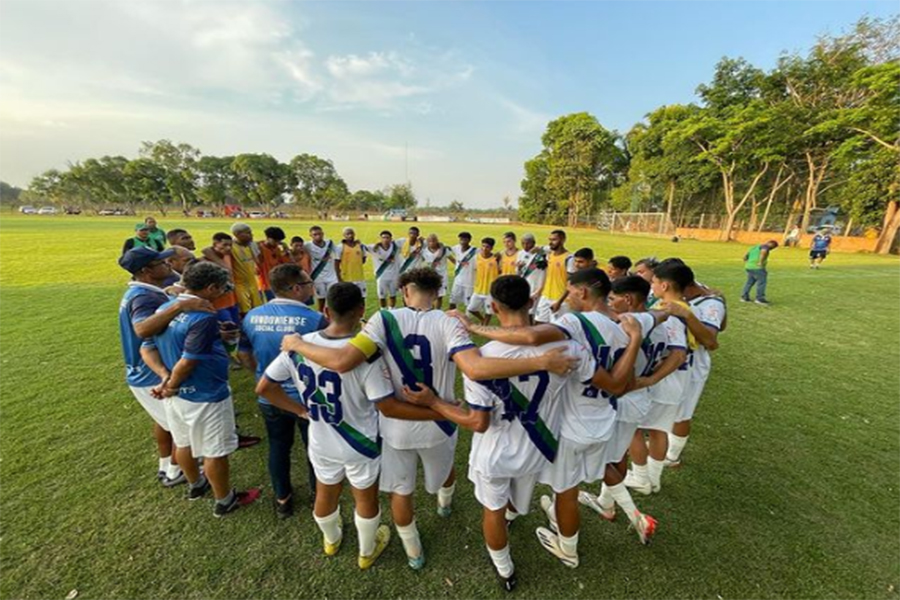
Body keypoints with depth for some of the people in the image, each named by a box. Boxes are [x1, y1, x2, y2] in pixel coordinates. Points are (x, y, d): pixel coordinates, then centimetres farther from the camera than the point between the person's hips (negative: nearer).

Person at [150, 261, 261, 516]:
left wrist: (165, 379, 0)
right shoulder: (203, 318, -27)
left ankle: (196, 485, 50)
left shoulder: (164, 308, 1)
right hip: (206, 397, -9)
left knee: (184, 443, 27)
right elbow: (186, 363, -25)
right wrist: (170, 386, -8)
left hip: (179, 394, 9)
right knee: (215, 452, 10)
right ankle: (225, 501, 28)